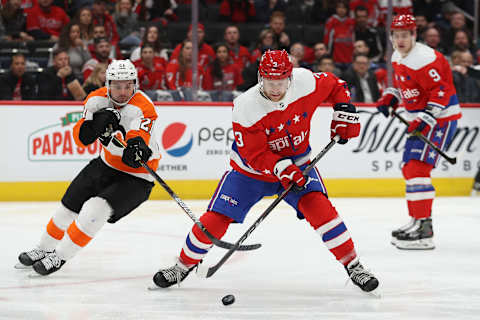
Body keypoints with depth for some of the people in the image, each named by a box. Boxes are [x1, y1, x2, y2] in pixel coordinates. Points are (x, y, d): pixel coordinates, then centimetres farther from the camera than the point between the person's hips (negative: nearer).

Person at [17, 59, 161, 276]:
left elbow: (137, 139, -43)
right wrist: (99, 122, -33)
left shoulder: (142, 108, -26)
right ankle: (44, 249, 35)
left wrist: (136, 147, -67)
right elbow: (81, 138, -14)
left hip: (136, 177, -6)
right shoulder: (97, 99, -9)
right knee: (70, 204, 11)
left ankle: (59, 257, -5)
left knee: (95, 210, -21)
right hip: (106, 164, 6)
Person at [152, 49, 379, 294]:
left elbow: (335, 86, 2)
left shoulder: (306, 82, -20)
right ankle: (185, 264, 18)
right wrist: (282, 170, -38)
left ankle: (352, 265, -9)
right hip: (251, 168, -1)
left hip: (296, 161, 1)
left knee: (318, 206, -22)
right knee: (216, 218, -7)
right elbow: (255, 155, -25)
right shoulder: (246, 108, -28)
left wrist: (344, 112, -10)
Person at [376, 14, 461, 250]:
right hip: (419, 120, 11)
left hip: (440, 118, -11)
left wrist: (424, 120, -30)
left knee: (417, 169, -19)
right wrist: (389, 98, 9)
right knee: (409, 168, 18)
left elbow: (441, 92, -25)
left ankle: (424, 230, -22)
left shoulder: (424, 59, -22)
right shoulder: (397, 57, 9)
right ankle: (416, 221, 31)